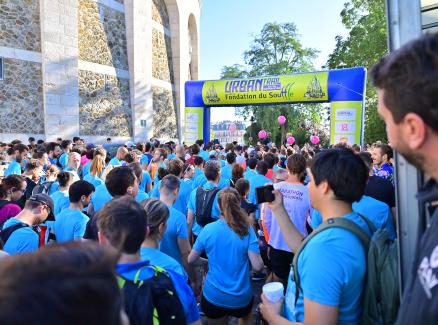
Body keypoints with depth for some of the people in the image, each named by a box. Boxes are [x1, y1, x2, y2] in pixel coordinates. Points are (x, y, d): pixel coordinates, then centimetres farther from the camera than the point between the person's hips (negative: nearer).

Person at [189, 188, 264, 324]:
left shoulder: (208, 229, -11)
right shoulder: (247, 230, -13)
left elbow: (191, 260, -3)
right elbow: (257, 266, -15)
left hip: (213, 296, 0)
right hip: (241, 298, 0)